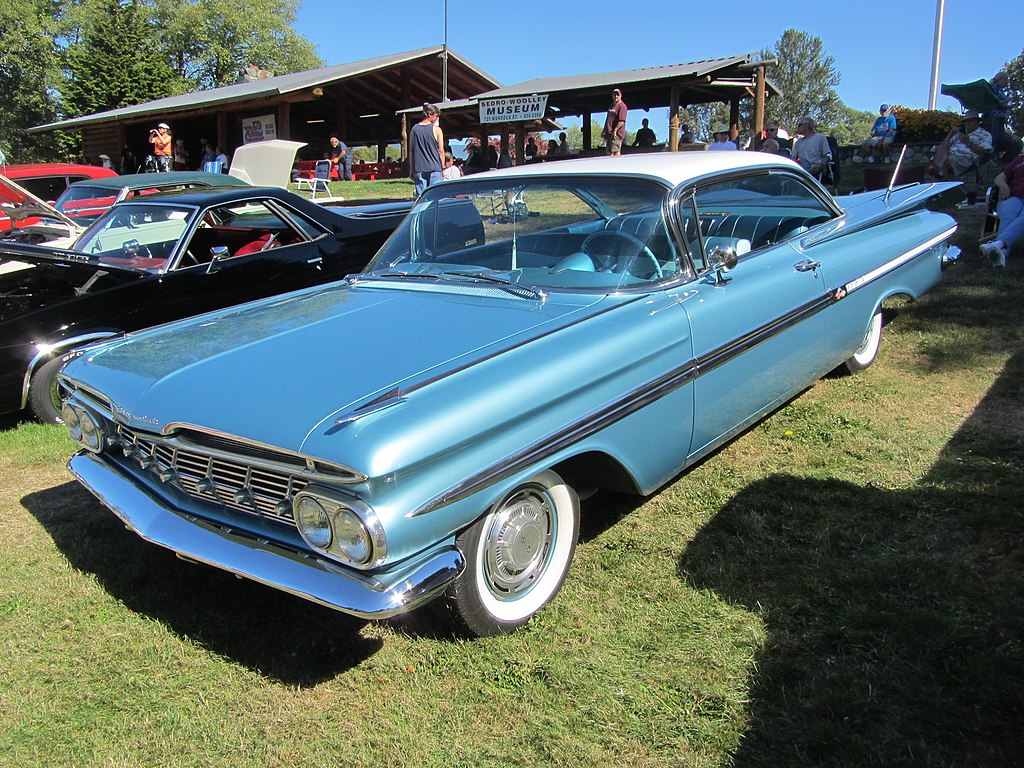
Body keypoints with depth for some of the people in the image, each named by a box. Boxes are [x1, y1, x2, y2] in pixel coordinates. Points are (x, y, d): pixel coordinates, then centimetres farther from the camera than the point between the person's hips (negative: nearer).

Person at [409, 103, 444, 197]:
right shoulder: (436, 129, -3)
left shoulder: (414, 129, 8)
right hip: (434, 168, -3)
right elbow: (441, 151, -2)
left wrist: (411, 169, 14)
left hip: (418, 169, 3)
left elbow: (411, 151, 9)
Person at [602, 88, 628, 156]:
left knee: (616, 152, -17)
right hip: (609, 133, 10)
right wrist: (604, 130, 21)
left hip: (617, 134, -10)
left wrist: (615, 130, -25)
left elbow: (622, 121, -18)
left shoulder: (622, 106, -8)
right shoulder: (611, 105, 20)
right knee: (608, 153, 11)